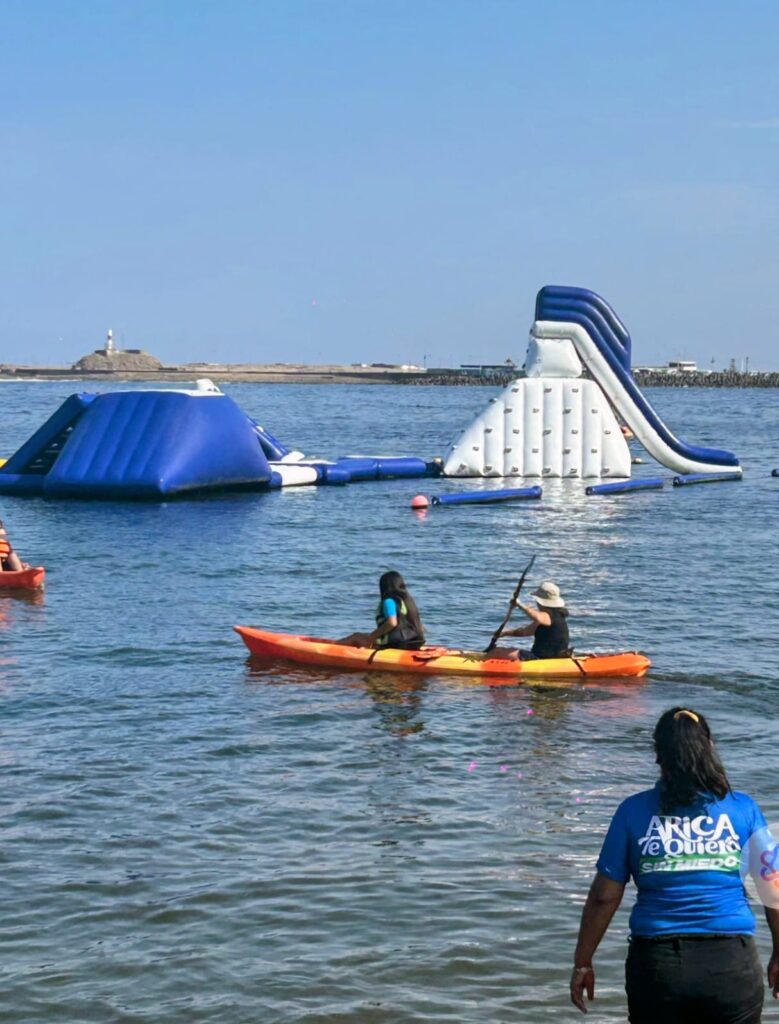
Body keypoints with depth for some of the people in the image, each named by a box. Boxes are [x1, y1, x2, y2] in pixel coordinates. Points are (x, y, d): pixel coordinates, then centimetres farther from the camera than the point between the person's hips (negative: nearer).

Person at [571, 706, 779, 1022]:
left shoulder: (634, 811, -1)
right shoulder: (744, 809, 0)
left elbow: (603, 897, -1)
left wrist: (582, 963, 8)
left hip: (656, 962, 0)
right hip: (731, 962, 0)